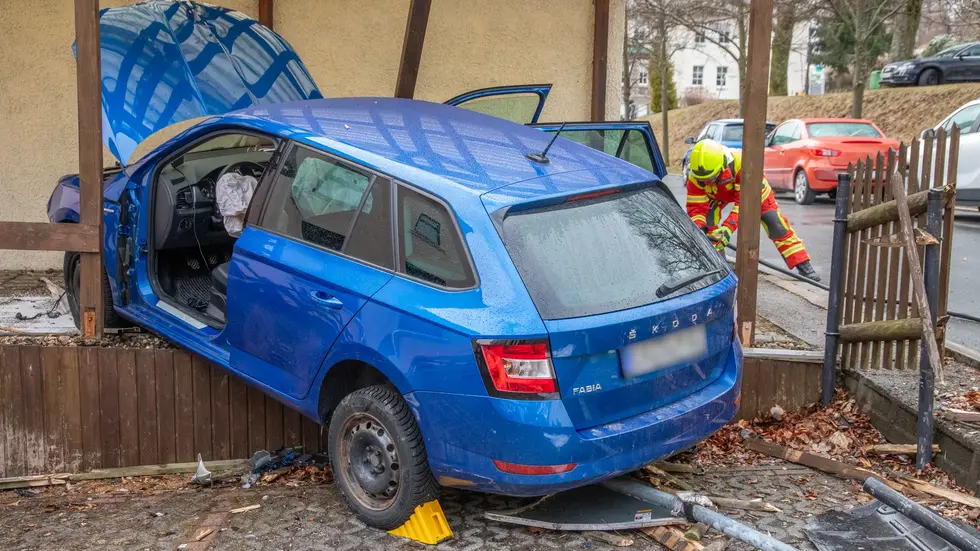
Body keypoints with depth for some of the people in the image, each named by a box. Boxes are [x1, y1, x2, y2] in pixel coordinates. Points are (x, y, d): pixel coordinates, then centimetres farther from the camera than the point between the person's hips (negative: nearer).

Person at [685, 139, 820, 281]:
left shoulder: (743, 164, -48)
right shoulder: (696, 176, -37)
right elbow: (696, 207, -33)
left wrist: (728, 227, -60)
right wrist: (699, 229, -54)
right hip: (719, 194, 2)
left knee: (775, 223, -7)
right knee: (708, 219, -21)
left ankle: (803, 266, 1)